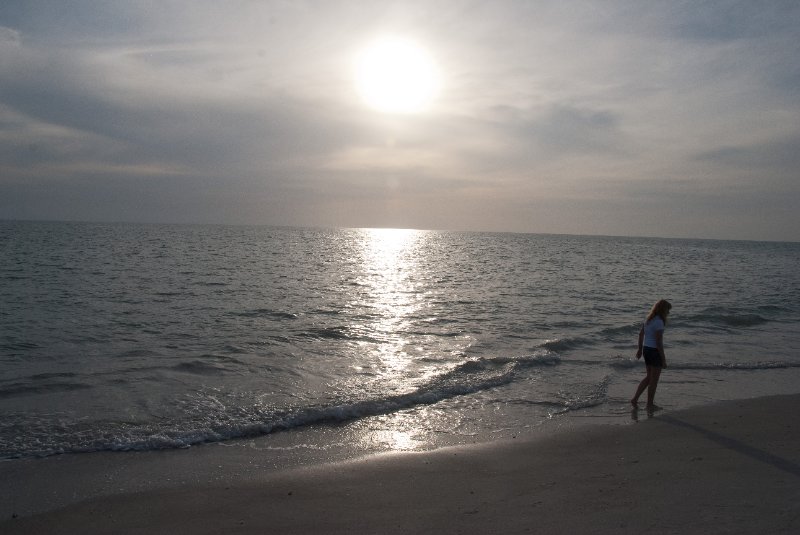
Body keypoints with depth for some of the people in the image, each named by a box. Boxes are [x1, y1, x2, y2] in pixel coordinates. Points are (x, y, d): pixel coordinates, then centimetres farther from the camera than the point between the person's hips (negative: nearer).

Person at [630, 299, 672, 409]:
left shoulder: (649, 319, 7)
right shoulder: (659, 322, -20)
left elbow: (641, 333, 15)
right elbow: (658, 342, -21)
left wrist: (640, 349, 25)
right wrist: (663, 360, -16)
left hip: (646, 349, 8)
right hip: (655, 351, -8)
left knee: (649, 377, 20)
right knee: (654, 379, 7)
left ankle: (635, 398, 15)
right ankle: (650, 404, 18)